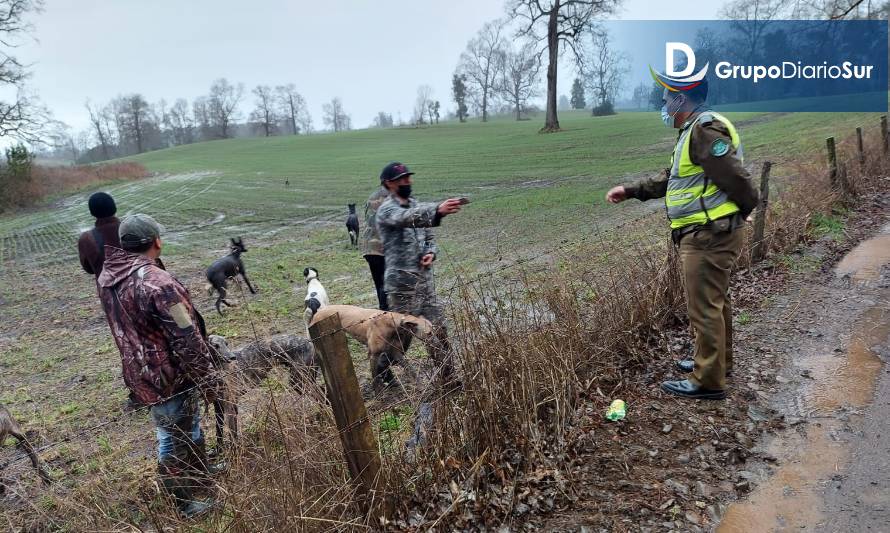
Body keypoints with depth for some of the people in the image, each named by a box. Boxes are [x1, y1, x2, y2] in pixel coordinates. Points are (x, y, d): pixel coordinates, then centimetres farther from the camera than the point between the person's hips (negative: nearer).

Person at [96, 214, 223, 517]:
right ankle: (183, 504, 25)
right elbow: (186, 338, -24)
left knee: (188, 423, 27)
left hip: (139, 371, 9)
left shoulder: (107, 277, 1)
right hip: (168, 375, -9)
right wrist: (207, 376, -13)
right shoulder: (158, 282, -28)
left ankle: (200, 469, 47)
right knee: (174, 439, 8)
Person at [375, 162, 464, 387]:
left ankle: (449, 379, 20)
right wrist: (438, 210, -52)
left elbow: (429, 237, 19)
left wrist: (431, 253, -5)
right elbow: (408, 218, -35)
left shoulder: (416, 206, 13)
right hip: (402, 284, -7)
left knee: (439, 331, 9)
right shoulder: (387, 210, -12)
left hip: (426, 281, 7)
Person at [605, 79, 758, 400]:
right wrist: (630, 191, 17)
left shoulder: (705, 130, -18)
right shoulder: (694, 132, 16)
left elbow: (735, 178, -21)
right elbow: (670, 179, 22)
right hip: (707, 235, 11)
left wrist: (745, 208, -4)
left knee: (704, 308, -3)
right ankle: (716, 362, 37)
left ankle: (708, 382, 8)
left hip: (709, 236, -11)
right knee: (715, 302, 21)